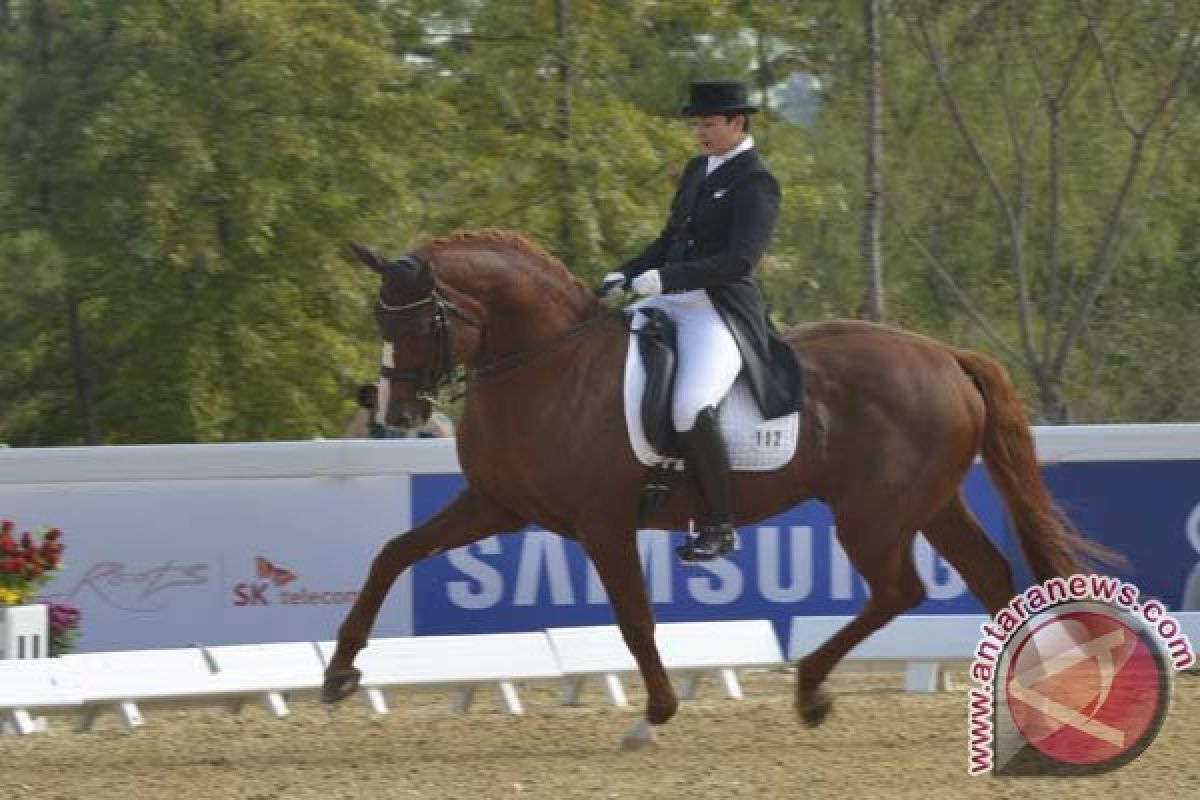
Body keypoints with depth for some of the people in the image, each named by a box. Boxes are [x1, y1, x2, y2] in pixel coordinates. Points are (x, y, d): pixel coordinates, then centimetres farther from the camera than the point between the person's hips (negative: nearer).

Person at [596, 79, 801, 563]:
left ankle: (719, 528, -17)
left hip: (722, 312, -10)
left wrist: (664, 278, -26)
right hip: (672, 302, 10)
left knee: (691, 412, -29)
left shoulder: (757, 183, -10)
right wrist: (626, 275, 7)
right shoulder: (697, 171, 16)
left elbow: (740, 260, -20)